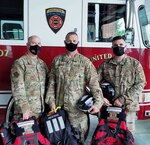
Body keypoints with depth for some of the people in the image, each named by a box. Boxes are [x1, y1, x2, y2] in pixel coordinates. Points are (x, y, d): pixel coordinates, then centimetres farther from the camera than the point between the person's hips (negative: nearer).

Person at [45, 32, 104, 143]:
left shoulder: (85, 62, -1)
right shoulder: (57, 60, 7)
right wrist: (51, 101, 0)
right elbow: (51, 82, 7)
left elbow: (94, 83, -8)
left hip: (78, 108, -2)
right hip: (59, 107, 2)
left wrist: (98, 102, -18)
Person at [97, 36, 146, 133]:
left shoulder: (135, 63, 3)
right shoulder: (105, 65, 6)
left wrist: (123, 99, -14)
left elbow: (140, 84, -5)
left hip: (128, 107, -1)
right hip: (108, 106, 1)